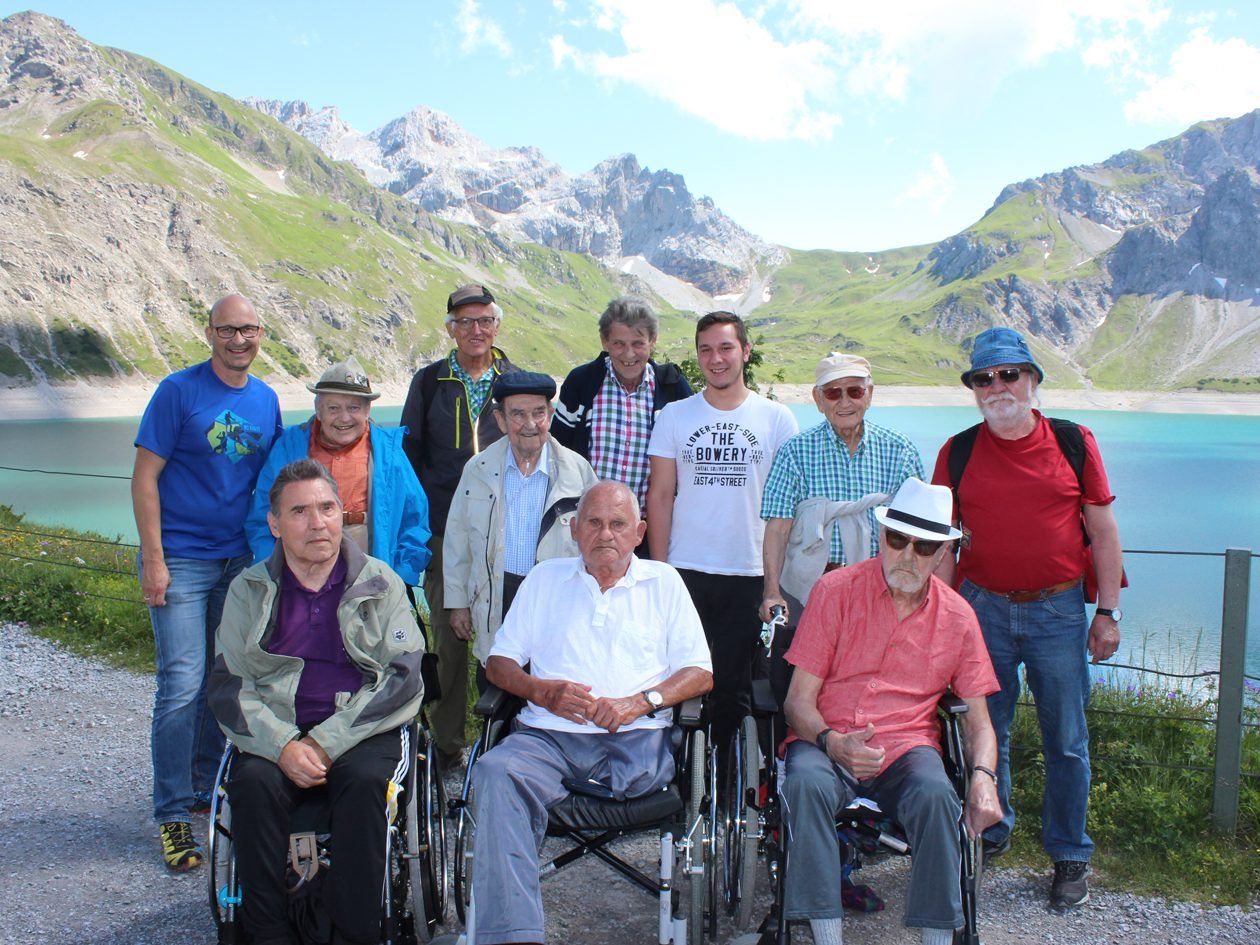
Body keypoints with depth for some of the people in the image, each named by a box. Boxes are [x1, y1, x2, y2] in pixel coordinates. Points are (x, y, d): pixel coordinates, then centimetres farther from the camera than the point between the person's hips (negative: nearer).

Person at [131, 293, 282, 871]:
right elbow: (145, 476, -8)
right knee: (183, 685, -7)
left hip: (241, 562, 5)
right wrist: (152, 558, -13)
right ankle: (173, 815, 4)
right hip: (182, 561, -5)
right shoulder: (179, 390, -7)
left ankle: (207, 790, 28)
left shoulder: (265, 399, 8)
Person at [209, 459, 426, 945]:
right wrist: (283, 746, -16)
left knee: (364, 782, -31)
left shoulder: (380, 584, 6)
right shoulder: (249, 590, 11)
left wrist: (326, 742, -13)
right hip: (275, 734, 2)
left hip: (362, 731, -1)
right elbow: (228, 685, 3)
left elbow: (403, 679, -3)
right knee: (253, 783, -28)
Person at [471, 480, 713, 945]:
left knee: (653, 764, -36)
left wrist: (640, 702, -10)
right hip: (547, 734, 1)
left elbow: (700, 673, 9)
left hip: (636, 737, -1)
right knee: (498, 771, -32)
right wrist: (544, 692, -5)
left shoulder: (663, 581, 17)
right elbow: (498, 662, 17)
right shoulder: (545, 577, 21)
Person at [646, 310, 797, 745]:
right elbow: (660, 495, 5)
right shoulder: (674, 416, 5)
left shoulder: (777, 419, 3)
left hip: (749, 575, 0)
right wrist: (659, 567, -3)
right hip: (685, 571, 0)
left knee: (734, 684, 7)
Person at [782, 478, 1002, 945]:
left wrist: (984, 776, -10)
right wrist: (832, 743, -21)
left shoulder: (957, 617, 9)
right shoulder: (836, 590, 1)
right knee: (806, 783, -34)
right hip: (826, 743, -1)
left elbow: (977, 717, 11)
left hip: (907, 747, 1)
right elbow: (798, 700, 0)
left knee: (936, 796, -32)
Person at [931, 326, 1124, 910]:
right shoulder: (958, 452, 4)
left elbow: (1103, 532, 4)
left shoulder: (1073, 443, 2)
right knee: (984, 732, 10)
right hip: (983, 608, 1)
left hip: (1058, 609, -1)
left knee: (1066, 741, 5)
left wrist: (1109, 612, 0)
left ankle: (1069, 858, 21)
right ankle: (991, 832, 31)